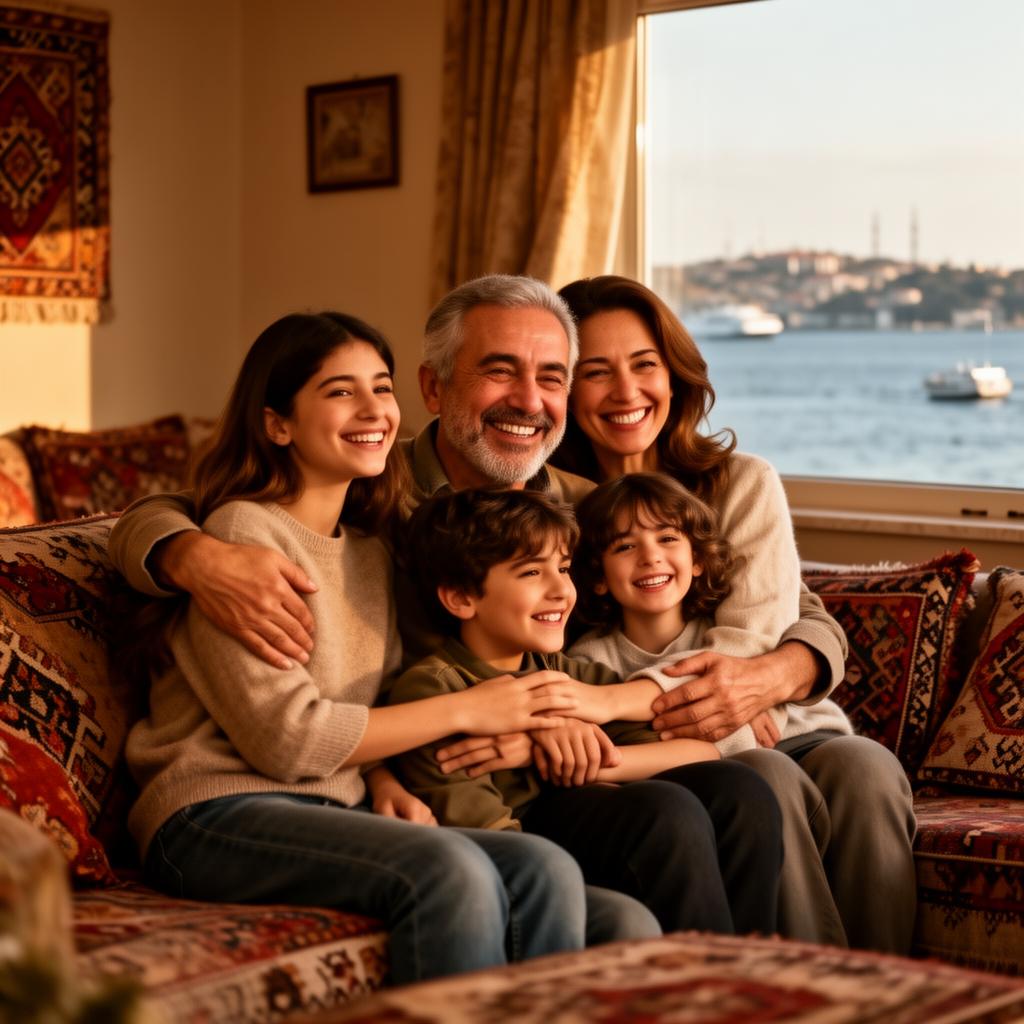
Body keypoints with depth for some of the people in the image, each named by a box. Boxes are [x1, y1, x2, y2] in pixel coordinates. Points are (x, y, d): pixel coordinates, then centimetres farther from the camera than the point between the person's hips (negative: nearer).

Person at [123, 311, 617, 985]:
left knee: (547, 873, -19)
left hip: (334, 810, 7)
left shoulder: (371, 550, 16)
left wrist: (384, 782, -1)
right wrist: (464, 710, -8)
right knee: (450, 869, -33)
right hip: (218, 815, -7)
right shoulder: (243, 533, -8)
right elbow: (286, 734, -14)